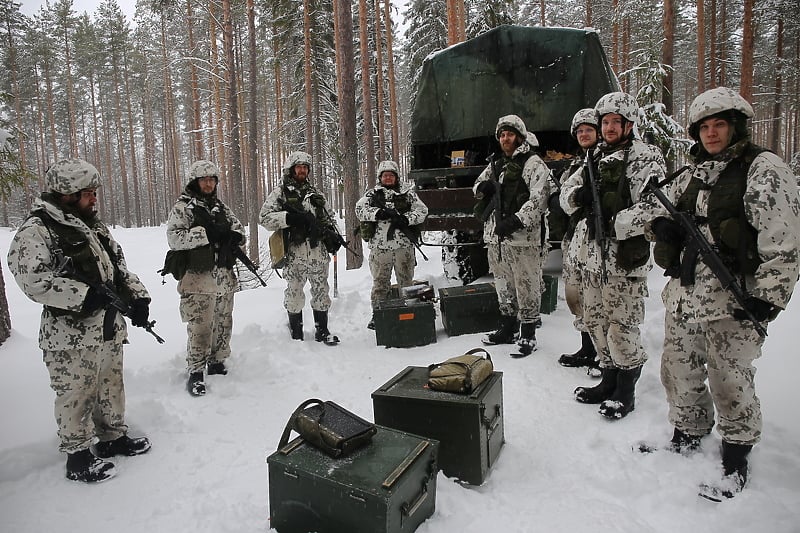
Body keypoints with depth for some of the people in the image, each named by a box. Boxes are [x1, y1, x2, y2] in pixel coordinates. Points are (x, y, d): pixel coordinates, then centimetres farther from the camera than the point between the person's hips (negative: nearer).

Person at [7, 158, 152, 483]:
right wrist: (84, 294, -27)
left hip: (109, 327, 8)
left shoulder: (94, 226, 13)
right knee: (76, 395, 4)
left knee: (111, 385, 19)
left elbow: (118, 265, 17)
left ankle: (113, 436, 37)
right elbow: (32, 279, -23)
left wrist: (137, 297, 4)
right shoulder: (35, 231, -13)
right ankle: (78, 456, 22)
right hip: (71, 334, -8)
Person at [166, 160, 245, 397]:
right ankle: (195, 372, 7)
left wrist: (235, 235, -5)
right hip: (198, 278, -6)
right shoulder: (183, 207, -3)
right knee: (200, 328, -6)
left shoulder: (221, 207, 16)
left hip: (224, 277, 6)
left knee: (223, 324, 14)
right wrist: (207, 234, -22)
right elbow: (174, 238, -14)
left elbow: (237, 226, 20)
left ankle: (217, 362, 30)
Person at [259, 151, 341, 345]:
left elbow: (328, 217, 25)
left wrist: (334, 235, 8)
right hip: (294, 253, -4)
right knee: (294, 294, 5)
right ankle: (296, 334, 18)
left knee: (321, 292, 8)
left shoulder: (314, 193, 19)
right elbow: (265, 218, -7)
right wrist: (290, 218, -19)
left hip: (318, 251, 4)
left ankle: (322, 331, 21)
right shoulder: (280, 193, 3)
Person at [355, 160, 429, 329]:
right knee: (380, 282, 6)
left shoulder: (407, 192, 11)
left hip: (404, 245, 1)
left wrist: (406, 219, -14)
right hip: (380, 246, 0)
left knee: (406, 282, 9)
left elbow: (422, 210, 3)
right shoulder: (373, 193, 11)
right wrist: (379, 213, -17)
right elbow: (359, 209, -3)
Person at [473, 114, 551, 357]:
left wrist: (517, 220, -27)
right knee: (503, 286, 18)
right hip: (495, 235, 8)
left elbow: (539, 198, -16)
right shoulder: (496, 163, 17)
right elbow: (479, 184, 30)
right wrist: (483, 187, 5)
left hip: (522, 236, -7)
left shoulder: (533, 163, -6)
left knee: (527, 288, -1)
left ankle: (528, 335, 12)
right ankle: (508, 328, 33)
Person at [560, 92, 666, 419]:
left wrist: (615, 222, -22)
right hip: (593, 256, 7)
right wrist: (578, 196, -8)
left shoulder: (645, 159, -6)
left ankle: (626, 392, 19)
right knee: (595, 322, 15)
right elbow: (566, 193, 14)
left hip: (625, 258, -7)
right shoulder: (595, 158, 15)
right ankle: (609, 381, 33)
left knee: (621, 329, -1)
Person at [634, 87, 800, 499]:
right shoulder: (693, 175, 14)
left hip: (734, 300, -6)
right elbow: (656, 204, 26)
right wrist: (659, 222, 2)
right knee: (678, 372, 15)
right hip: (684, 294, 7)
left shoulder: (763, 169, -7)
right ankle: (687, 435, 37)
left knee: (729, 380, 3)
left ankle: (736, 458, 24)